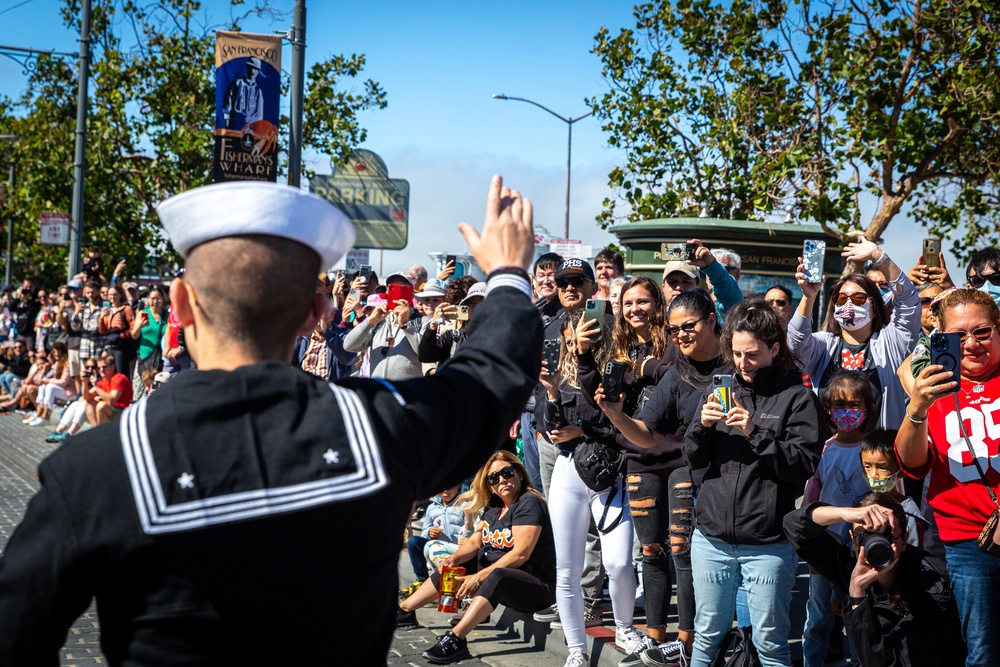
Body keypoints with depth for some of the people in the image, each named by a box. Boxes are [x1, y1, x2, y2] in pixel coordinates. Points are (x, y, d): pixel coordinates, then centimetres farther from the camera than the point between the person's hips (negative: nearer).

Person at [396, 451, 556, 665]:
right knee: (451, 568, 13)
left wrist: (479, 577, -25)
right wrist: (454, 558, -10)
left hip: (537, 585, -10)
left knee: (496, 576, -39)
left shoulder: (529, 503, -14)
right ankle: (404, 611, 18)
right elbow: (475, 542, 12)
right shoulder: (494, 508, 13)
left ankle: (455, 639, -49)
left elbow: (520, 554, -23)